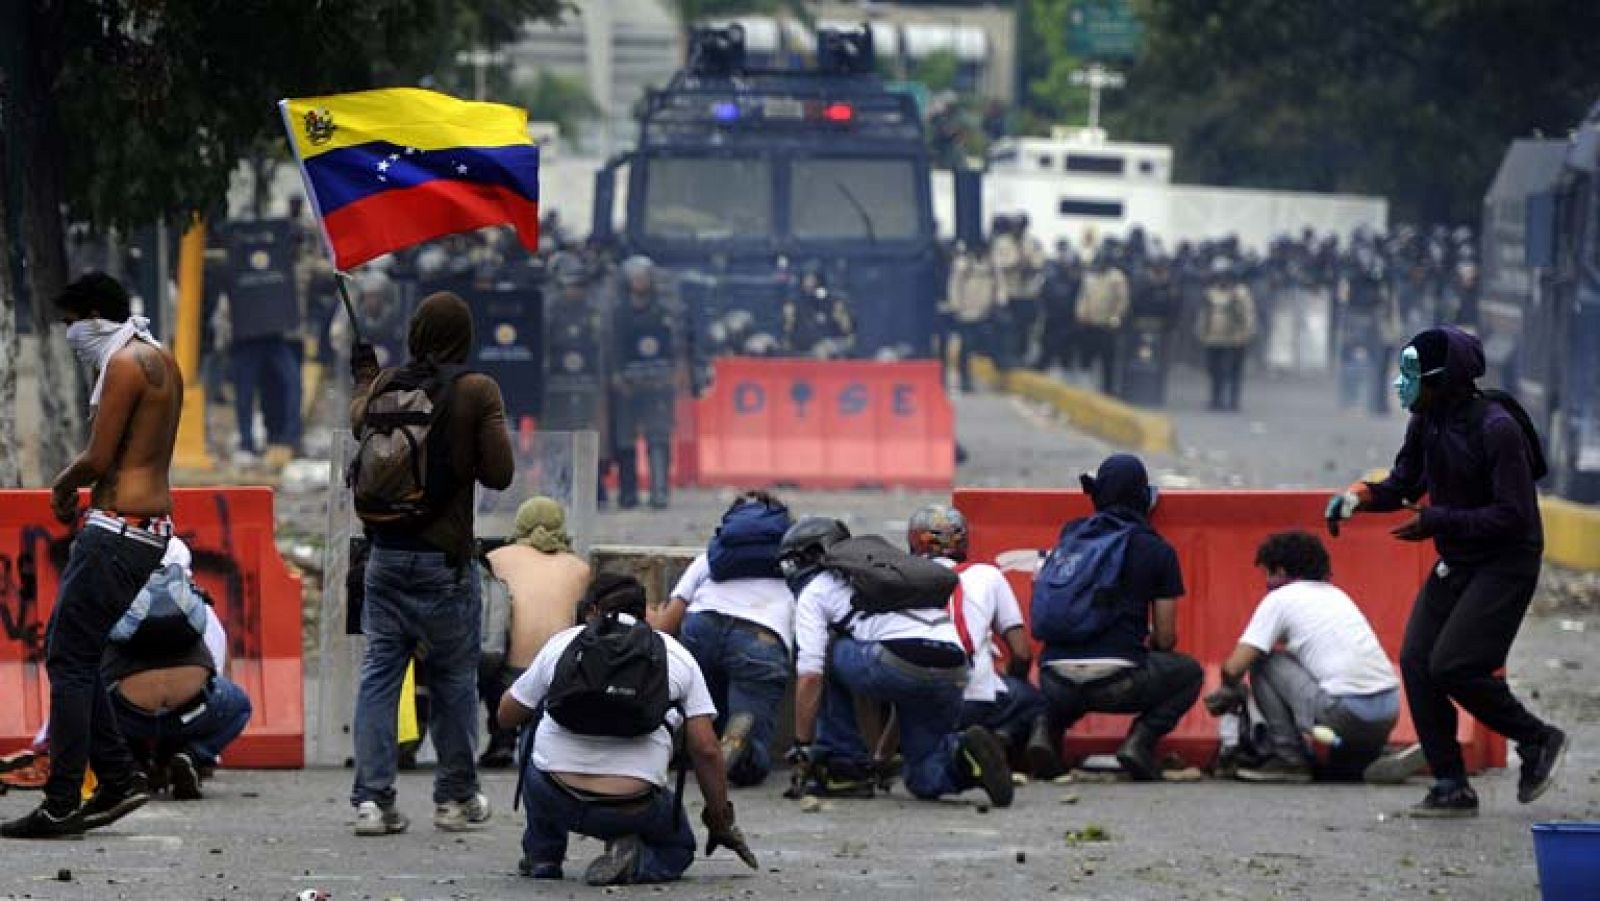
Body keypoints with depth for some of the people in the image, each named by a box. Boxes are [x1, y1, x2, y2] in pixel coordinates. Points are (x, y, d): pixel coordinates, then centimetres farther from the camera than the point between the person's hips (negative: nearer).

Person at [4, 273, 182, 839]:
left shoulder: (125, 363, -13)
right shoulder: (162, 362, 17)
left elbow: (98, 459, -16)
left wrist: (63, 484, 3)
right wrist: (81, 487, 10)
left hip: (118, 528, -10)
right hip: (153, 524, 10)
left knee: (69, 660, -6)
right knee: (73, 652, 16)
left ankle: (61, 804, -6)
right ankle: (118, 777, 15)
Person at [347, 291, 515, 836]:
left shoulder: (385, 385, 1)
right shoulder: (477, 391, -10)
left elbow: (360, 424, 24)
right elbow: (498, 474, -10)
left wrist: (364, 375, 41)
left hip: (387, 553, 3)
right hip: (445, 560, -3)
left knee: (379, 672, 6)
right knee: (454, 678, 10)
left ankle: (372, 798, 0)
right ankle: (456, 798, 17)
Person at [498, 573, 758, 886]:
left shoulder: (563, 641, 12)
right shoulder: (675, 653, 11)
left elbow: (507, 715, 24)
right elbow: (706, 750, 7)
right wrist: (720, 823, 18)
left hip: (555, 799, 1)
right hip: (633, 809, -1)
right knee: (677, 847, 29)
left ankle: (542, 855, 25)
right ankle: (633, 862, -4)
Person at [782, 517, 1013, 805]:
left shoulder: (813, 591, 15)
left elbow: (810, 676, 5)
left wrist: (802, 746, 12)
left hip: (905, 661, -7)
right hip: (954, 673, 7)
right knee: (925, 781, 20)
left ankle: (844, 768, 15)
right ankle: (963, 754, -11)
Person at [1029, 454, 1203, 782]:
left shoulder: (1071, 534, 13)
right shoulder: (1157, 551, 4)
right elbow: (1165, 639, 8)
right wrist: (1150, 645, 32)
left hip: (1056, 681, 4)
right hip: (1118, 681, -4)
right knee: (1189, 672, 24)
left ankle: (1048, 726, 9)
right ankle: (1140, 739, 2)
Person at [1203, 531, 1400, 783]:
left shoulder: (1279, 599, 3)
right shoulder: (1336, 594, 25)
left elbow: (1234, 668, -2)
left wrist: (1230, 690, 23)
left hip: (1347, 712, -7)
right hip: (1390, 707, 7)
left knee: (1262, 661, 7)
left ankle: (1290, 759, 3)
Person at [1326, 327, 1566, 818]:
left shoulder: (1497, 429, -22)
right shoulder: (1426, 422, 3)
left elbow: (1513, 515, -24)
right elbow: (1405, 483, 14)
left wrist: (1437, 521, -26)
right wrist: (1361, 495, -7)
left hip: (1507, 562, -8)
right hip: (1455, 564, 8)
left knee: (1452, 666, -16)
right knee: (1416, 662, -2)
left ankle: (1538, 739, 5)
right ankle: (1451, 786, 5)